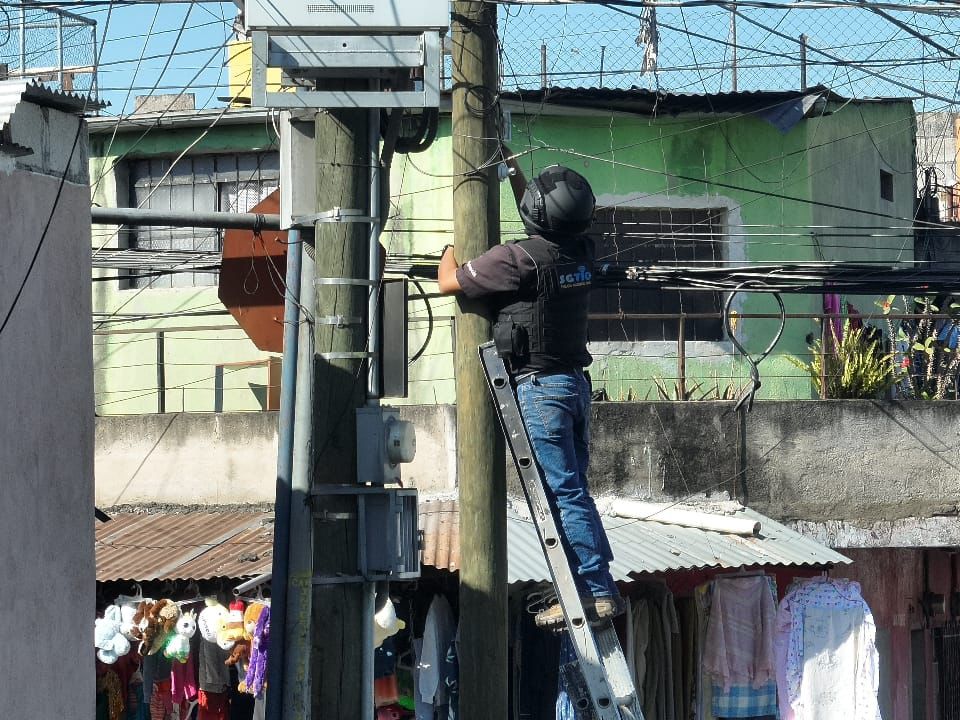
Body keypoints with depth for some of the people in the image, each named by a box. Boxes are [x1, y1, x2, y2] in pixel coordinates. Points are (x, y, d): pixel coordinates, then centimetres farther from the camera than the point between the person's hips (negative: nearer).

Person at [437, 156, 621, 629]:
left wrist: (453, 246, 17)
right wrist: (513, 173, 36)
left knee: (564, 493, -9)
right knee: (572, 490, 12)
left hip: (539, 386, -8)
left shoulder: (516, 258, -17)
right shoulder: (580, 252, 4)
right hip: (576, 381, 8)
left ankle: (597, 592, -12)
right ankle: (597, 585, 12)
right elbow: (544, 226, 29)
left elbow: (448, 282, -4)